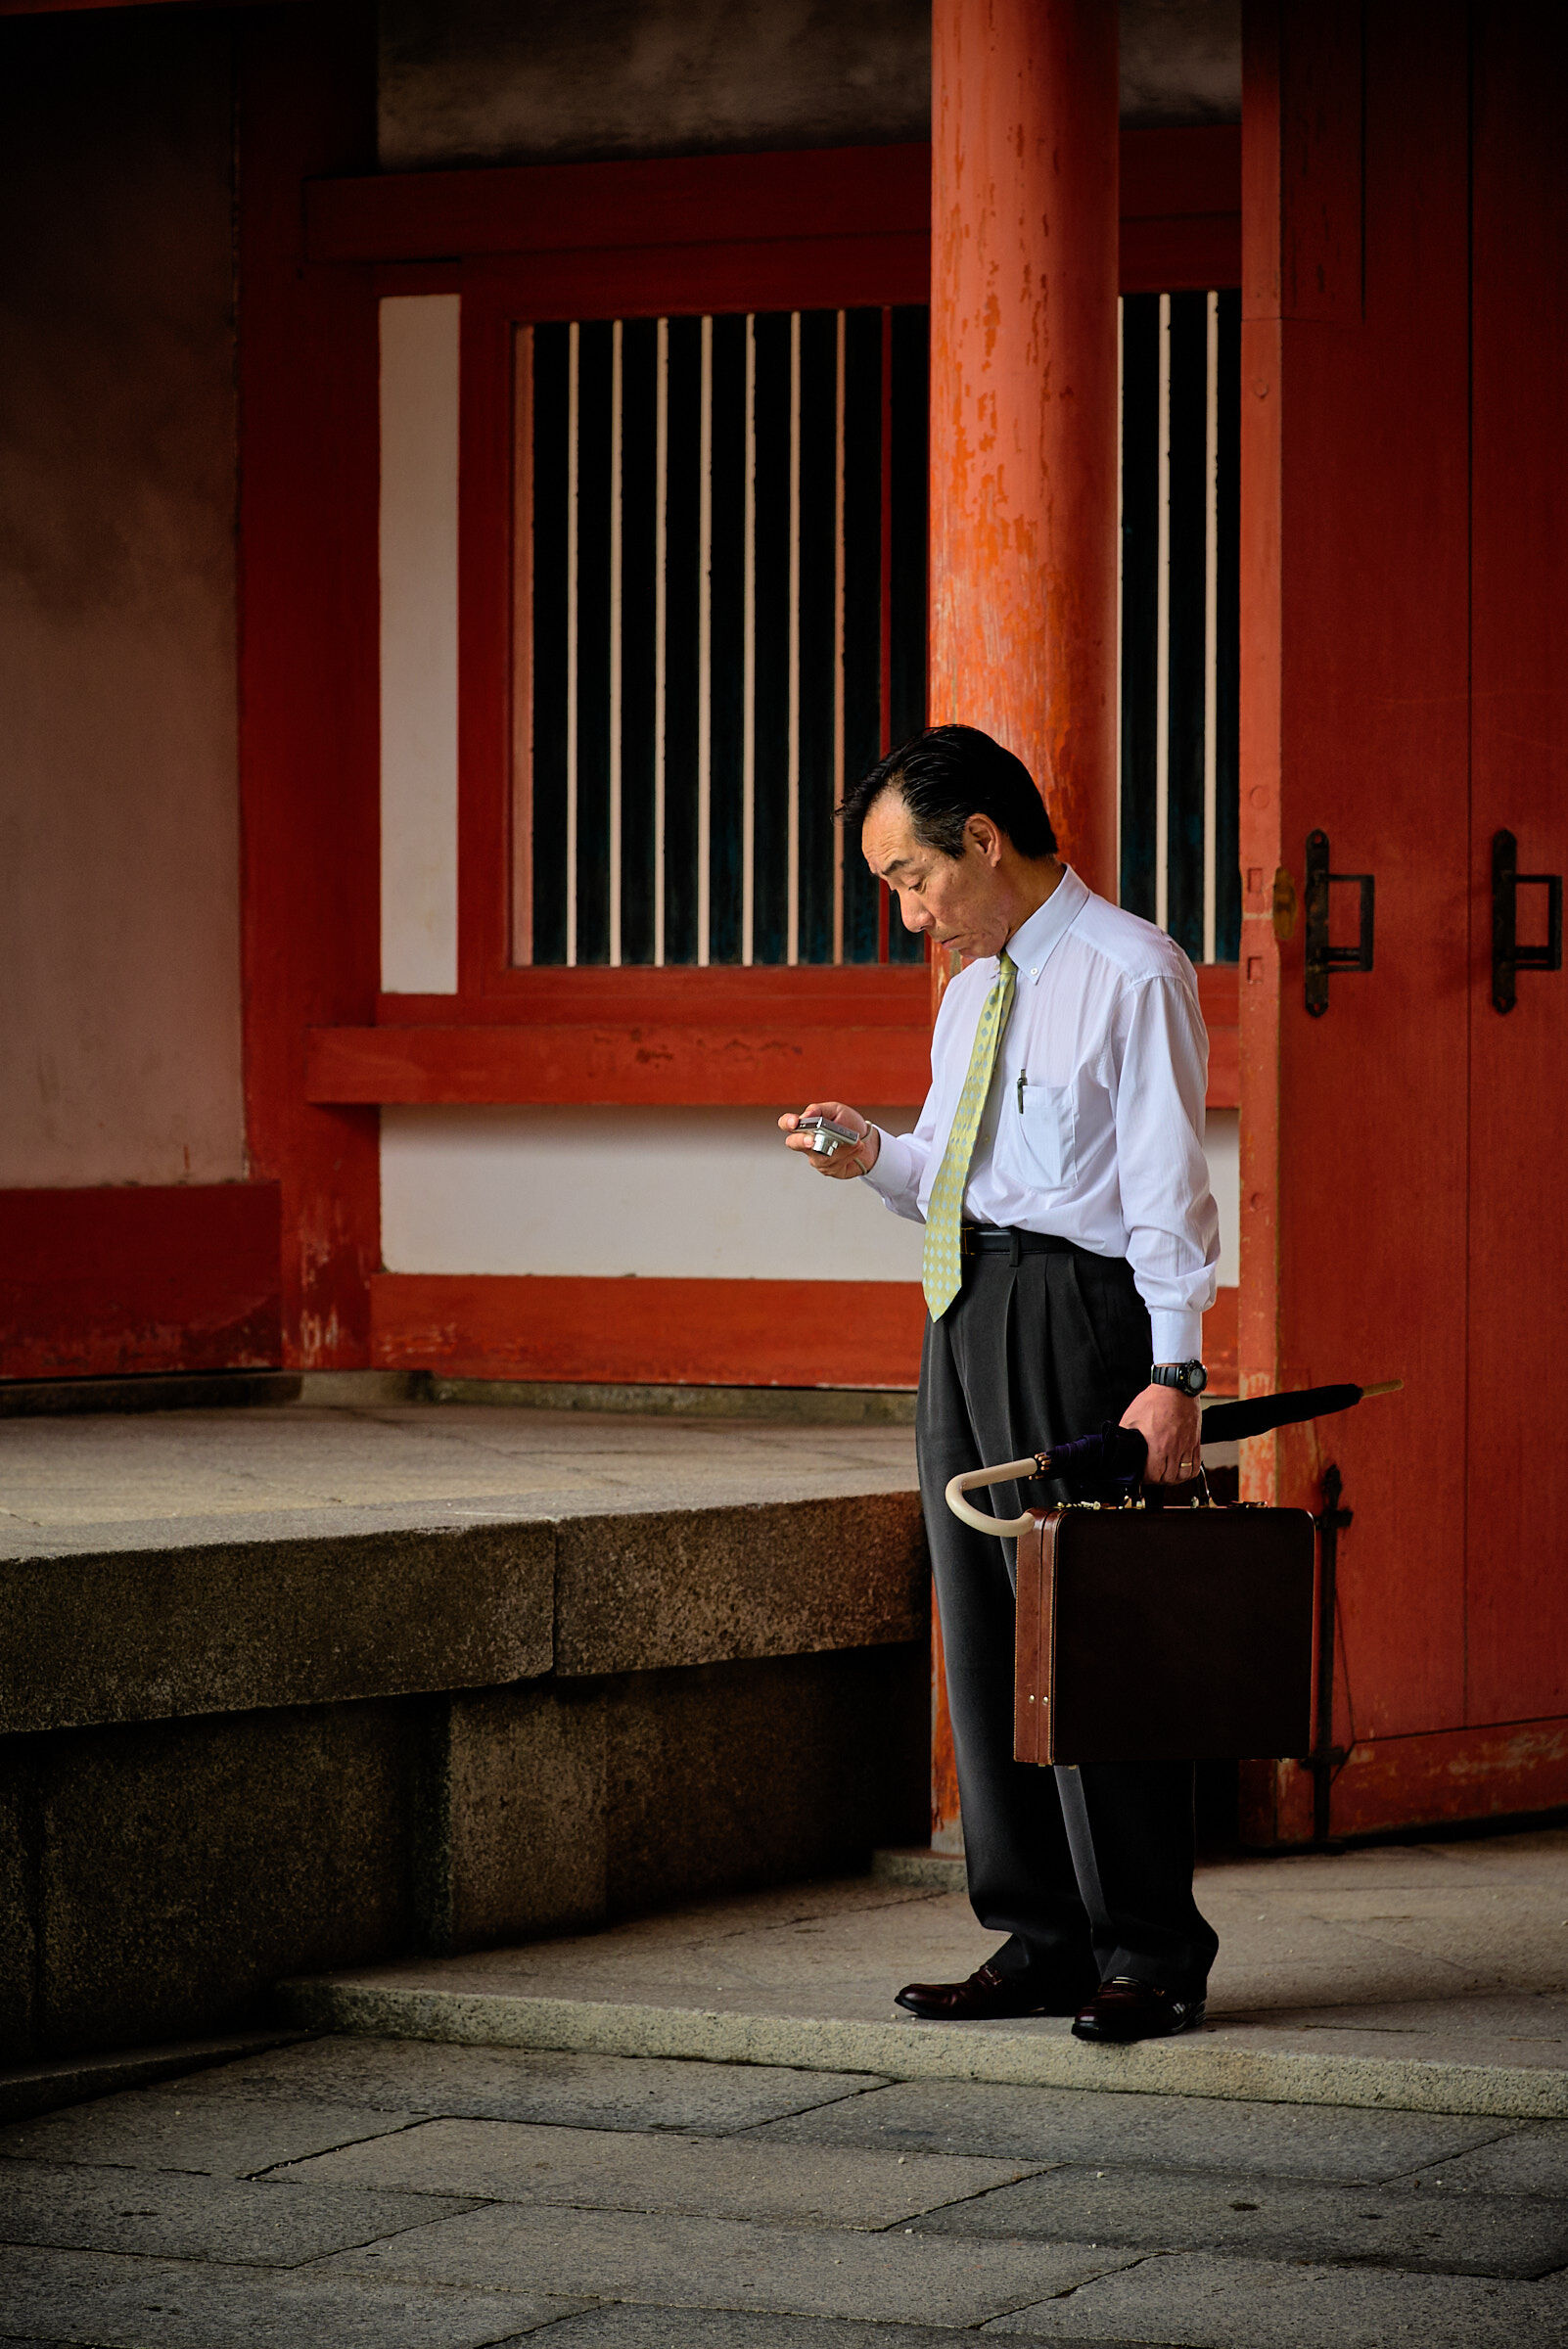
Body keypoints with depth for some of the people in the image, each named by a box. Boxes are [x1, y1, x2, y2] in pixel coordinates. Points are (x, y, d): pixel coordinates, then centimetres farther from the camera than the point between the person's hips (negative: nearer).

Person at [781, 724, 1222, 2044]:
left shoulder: (1131, 974, -8)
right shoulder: (974, 990, 19)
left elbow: (1167, 1187, -13)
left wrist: (1173, 1375, -18)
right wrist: (876, 1158, 3)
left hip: (1073, 1310, -9)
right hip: (968, 1316, 9)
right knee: (986, 1631, 9)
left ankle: (1148, 1956, 1)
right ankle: (1042, 1944, 17)